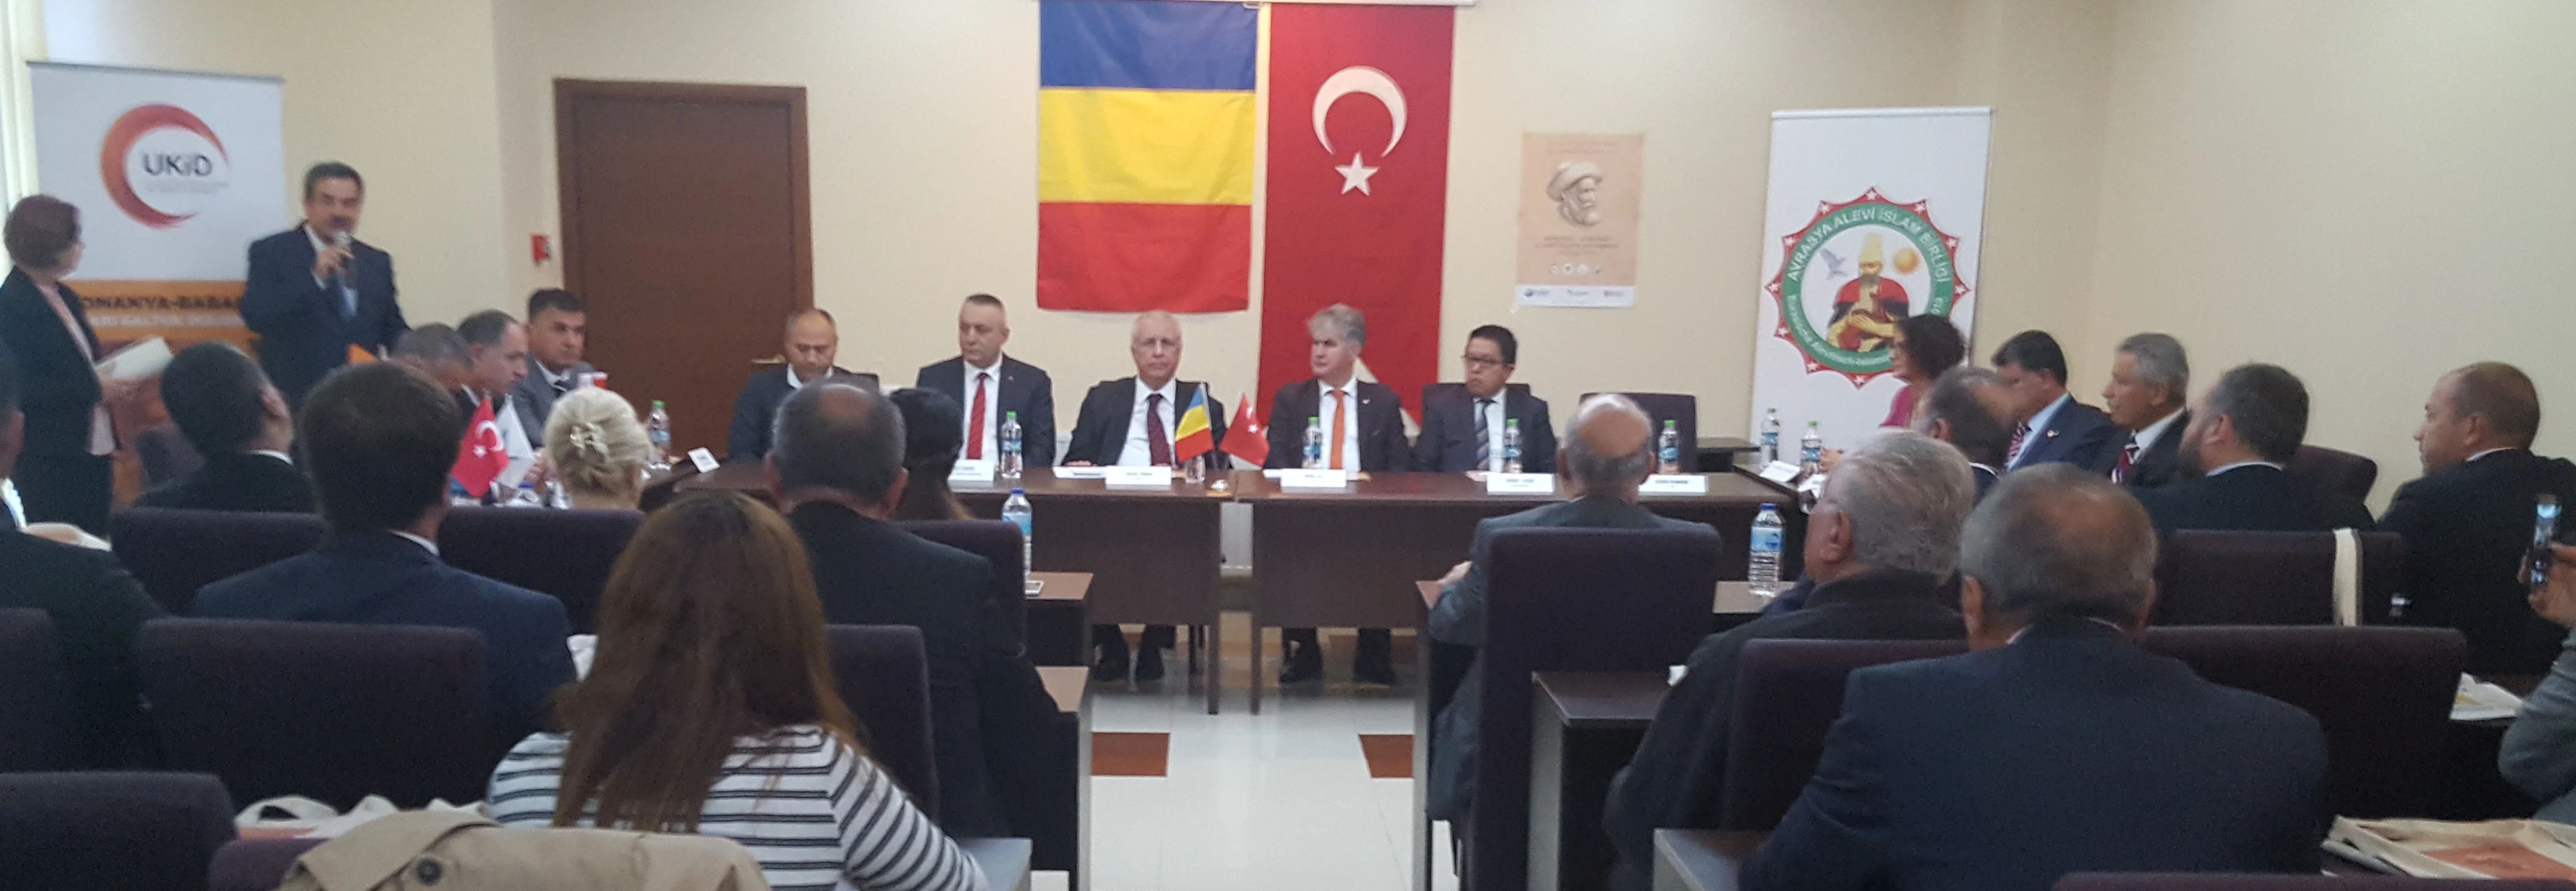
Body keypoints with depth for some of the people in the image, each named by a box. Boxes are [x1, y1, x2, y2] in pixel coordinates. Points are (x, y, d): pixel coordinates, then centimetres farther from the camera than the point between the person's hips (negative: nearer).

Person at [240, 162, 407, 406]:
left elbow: (393, 330, 17)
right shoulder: (271, 252, 1)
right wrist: (315, 277, -20)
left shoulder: (377, 262, 14)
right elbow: (255, 317, -12)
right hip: (295, 401, -3)